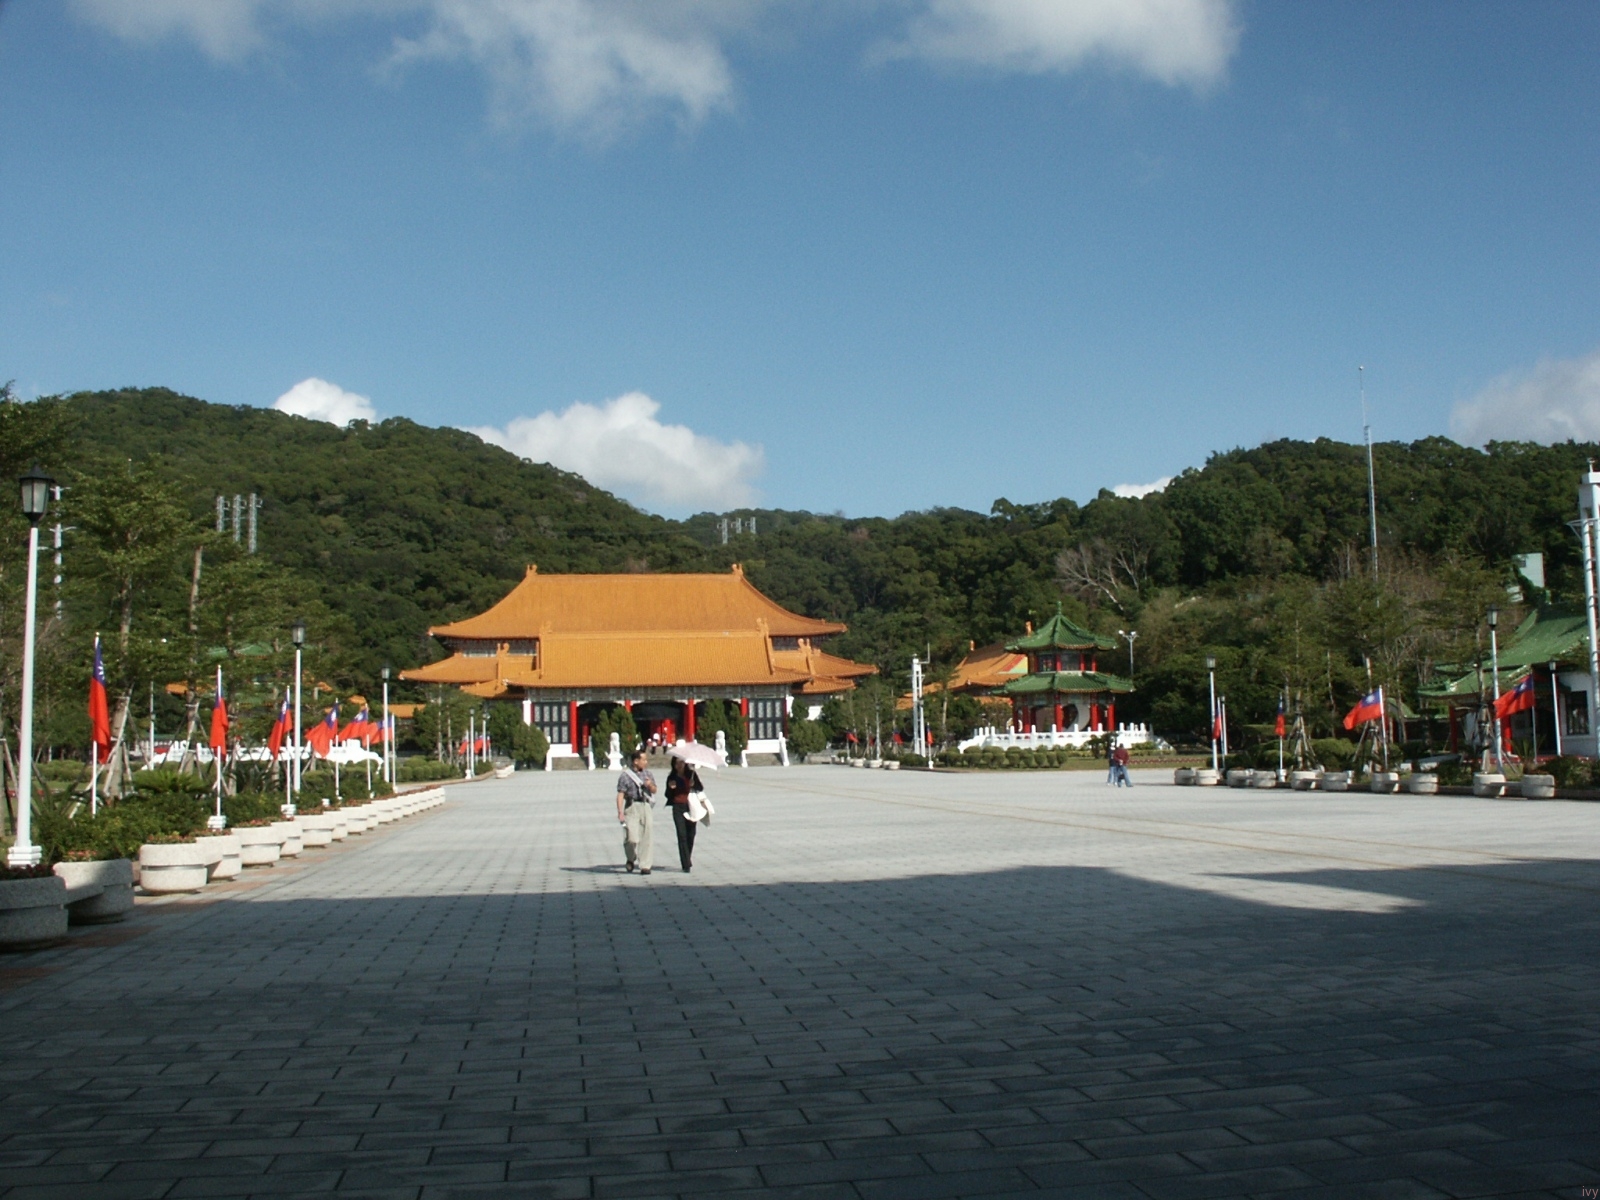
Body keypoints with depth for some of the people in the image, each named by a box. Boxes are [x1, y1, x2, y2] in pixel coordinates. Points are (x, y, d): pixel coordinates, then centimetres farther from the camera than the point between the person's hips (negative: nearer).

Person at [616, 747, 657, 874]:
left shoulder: (646, 772, 13)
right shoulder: (626, 775, -4)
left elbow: (654, 791, 21)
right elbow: (620, 794, -9)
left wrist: (650, 785, -2)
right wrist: (620, 812, -17)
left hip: (645, 806, 5)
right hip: (632, 806, -5)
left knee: (646, 838, 1)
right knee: (632, 838, -10)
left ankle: (644, 866, 6)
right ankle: (631, 859, 18)